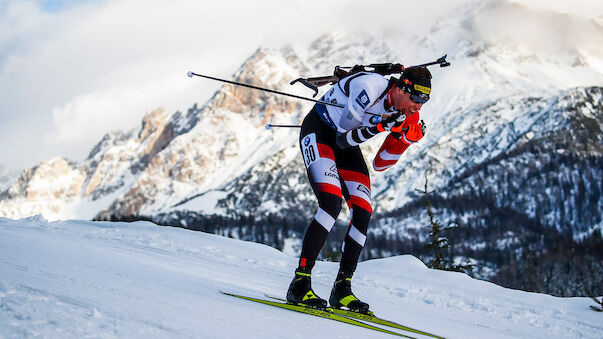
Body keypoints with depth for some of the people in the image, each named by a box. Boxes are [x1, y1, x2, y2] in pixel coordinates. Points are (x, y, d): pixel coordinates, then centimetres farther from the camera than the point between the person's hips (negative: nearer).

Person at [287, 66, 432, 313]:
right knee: (332, 203, -26)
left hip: (347, 142, 7)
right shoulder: (369, 87, -31)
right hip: (318, 133, -7)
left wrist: (406, 138, -18)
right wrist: (380, 125, -36)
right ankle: (300, 283, -24)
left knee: (363, 214, -7)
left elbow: (379, 165, -4)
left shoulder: (404, 112, -9)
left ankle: (342, 288, 2)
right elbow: (342, 139, -25)